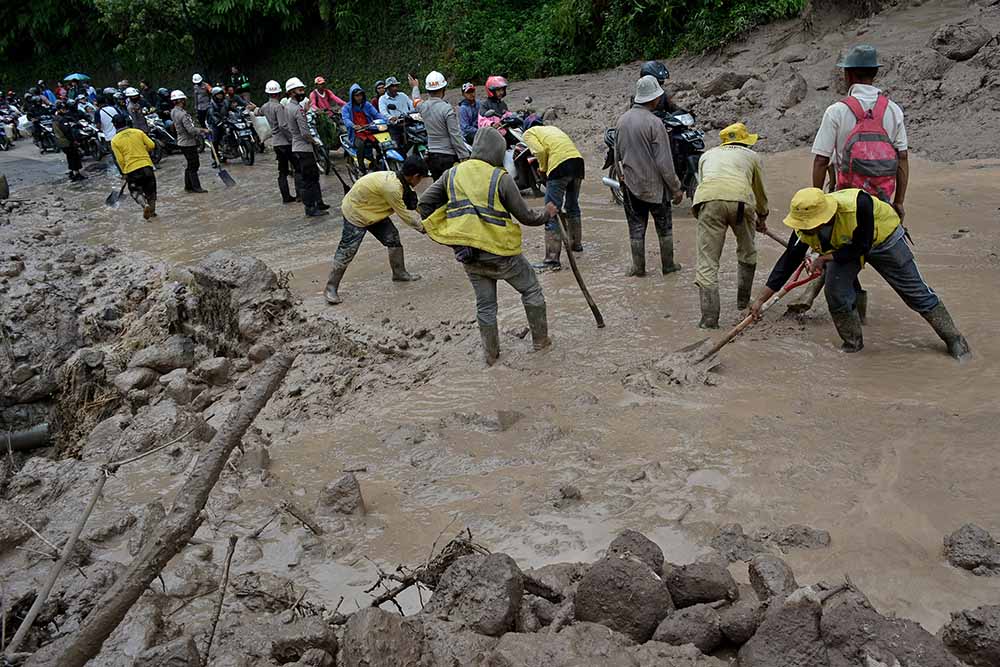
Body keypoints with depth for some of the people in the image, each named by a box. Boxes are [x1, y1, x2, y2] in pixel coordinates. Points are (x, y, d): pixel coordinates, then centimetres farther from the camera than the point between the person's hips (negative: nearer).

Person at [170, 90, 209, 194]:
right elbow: (191, 129, -27)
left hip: (182, 142, 10)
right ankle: (196, 187, 6)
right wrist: (202, 130, -13)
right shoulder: (183, 114, -22)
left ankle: (188, 186, 23)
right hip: (188, 143, -10)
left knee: (191, 165, 17)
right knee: (193, 166, -1)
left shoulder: (173, 112, 8)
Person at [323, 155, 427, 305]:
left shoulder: (396, 179, -6)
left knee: (393, 237, 7)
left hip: (373, 210, 9)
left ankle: (399, 273, 24)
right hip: (355, 212, -9)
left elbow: (409, 208, 5)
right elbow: (404, 214, -22)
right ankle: (331, 288, 2)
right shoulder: (392, 187, -34)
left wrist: (420, 221, -3)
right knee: (347, 250, -6)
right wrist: (422, 227, -10)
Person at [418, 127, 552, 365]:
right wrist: (547, 213, 13)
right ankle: (540, 339, 28)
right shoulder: (501, 179, -13)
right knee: (531, 291, 19)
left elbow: (424, 205, 2)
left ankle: (491, 354, 28)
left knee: (485, 305, 20)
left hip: (469, 256, 5)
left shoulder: (452, 174, 1)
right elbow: (526, 216, -7)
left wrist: (445, 236, 11)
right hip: (500, 252, -4)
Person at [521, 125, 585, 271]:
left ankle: (552, 260, -7)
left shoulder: (528, 134, 13)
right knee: (572, 206, 27)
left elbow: (540, 151, -7)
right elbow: (568, 145, 21)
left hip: (559, 164, -7)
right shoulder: (550, 128, 33)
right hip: (578, 160, 7)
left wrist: (543, 168, 10)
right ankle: (576, 243, 45)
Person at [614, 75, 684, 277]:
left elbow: (617, 154, 12)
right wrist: (676, 188, -9)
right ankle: (668, 265, 20)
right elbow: (664, 162, -17)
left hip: (630, 183, 5)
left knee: (636, 226, 12)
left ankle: (638, 267, 16)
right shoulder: (654, 123, -18)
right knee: (664, 226, 12)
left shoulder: (622, 120, 1)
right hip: (654, 184, -4)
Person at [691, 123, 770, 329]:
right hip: (740, 199, 0)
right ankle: (743, 300, 36)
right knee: (747, 253, 25)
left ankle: (709, 317, -7)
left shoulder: (708, 155, 35)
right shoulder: (752, 156, 31)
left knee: (707, 262, 1)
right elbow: (760, 193, 39)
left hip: (708, 201, 0)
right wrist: (762, 219, 56)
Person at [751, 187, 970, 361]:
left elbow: (861, 247, -31)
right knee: (835, 291, -15)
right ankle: (853, 343, 8)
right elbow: (788, 261, -18)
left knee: (916, 292, 4)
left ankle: (954, 339, 22)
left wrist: (825, 258, -31)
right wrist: (761, 300, -19)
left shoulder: (857, 205, -44)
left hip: (883, 237, -3)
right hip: (844, 245, 4)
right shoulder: (804, 227, -28)